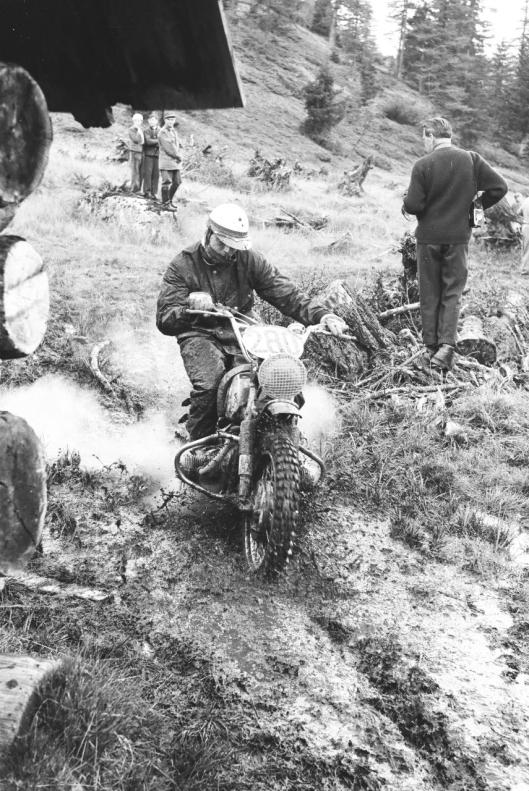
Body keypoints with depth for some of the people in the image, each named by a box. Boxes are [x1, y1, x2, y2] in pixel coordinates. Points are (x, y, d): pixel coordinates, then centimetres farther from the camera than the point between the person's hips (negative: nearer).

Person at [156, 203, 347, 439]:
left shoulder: (249, 260, 5)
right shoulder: (182, 265, -2)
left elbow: (286, 294, -2)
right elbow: (164, 320, -9)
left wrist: (322, 315, -19)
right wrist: (190, 307, -32)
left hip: (243, 333, 3)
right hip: (201, 336, -3)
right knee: (207, 386, -33)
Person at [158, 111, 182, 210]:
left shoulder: (174, 131, 17)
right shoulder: (162, 133, -10)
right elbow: (168, 148, -16)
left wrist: (179, 157, 2)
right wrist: (179, 156, -9)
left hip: (175, 162, 8)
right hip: (166, 162, -8)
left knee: (177, 182, 9)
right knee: (167, 182, -6)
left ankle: (169, 200, 22)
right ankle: (166, 203, 1)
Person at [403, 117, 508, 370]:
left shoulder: (423, 165, -11)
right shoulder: (471, 159, -2)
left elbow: (413, 205, -14)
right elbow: (499, 187, -2)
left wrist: (405, 202, 8)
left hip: (428, 237, -1)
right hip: (458, 236, 2)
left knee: (429, 294, 11)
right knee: (452, 292, 8)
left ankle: (431, 346, 16)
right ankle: (447, 345, -7)